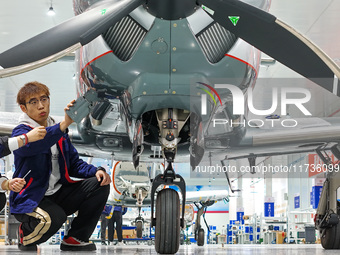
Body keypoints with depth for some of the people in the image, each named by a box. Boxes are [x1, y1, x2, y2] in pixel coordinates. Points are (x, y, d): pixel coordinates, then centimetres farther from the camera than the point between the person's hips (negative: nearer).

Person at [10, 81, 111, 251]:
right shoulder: (20, 132, -10)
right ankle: (25, 235, -1)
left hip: (58, 195, 7)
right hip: (30, 198, -7)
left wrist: (96, 171, -7)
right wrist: (64, 124, -47)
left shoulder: (58, 132, 13)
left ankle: (75, 239, 1)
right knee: (54, 218, -37)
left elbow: (74, 164, 15)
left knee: (99, 185, -9)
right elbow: (31, 145, -35)